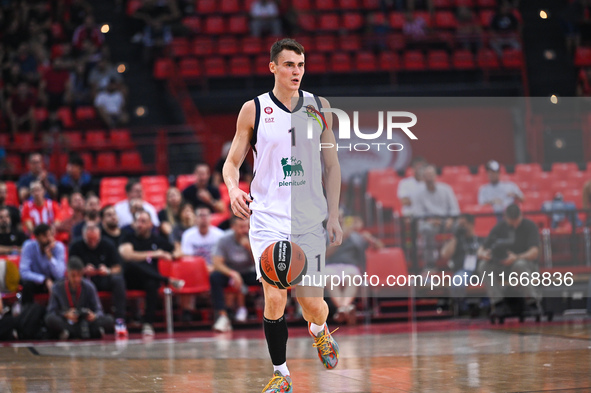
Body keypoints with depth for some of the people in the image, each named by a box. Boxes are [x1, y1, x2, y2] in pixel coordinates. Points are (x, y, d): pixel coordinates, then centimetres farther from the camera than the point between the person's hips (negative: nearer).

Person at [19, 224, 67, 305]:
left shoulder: (59, 247, -17)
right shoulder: (29, 246, -18)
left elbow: (59, 275, -25)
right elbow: (24, 272, -25)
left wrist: (50, 256, -36)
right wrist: (45, 280, -36)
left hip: (52, 280, 0)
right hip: (36, 279, 0)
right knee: (27, 285, -33)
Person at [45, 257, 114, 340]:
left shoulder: (89, 287, 1)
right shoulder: (58, 288, -2)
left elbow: (98, 310, 2)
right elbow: (51, 311, -4)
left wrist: (94, 315, -22)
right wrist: (65, 314, -22)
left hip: (86, 322, 2)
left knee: (109, 320, -24)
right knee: (50, 319, -34)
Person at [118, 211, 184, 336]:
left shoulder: (158, 240, 20)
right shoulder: (128, 238, 14)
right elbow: (127, 255, -7)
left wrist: (170, 256, 2)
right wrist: (153, 254, -9)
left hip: (150, 278, 1)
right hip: (131, 279, -1)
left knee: (152, 284, -38)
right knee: (131, 265, -37)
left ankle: (148, 324, -40)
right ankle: (168, 281, -28)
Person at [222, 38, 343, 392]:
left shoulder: (319, 106, 5)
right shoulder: (254, 110, 0)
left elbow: (331, 165, 10)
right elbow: (232, 162, 5)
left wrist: (334, 216, 4)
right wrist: (234, 189, -17)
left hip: (310, 217, 2)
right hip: (268, 217, -1)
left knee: (312, 303, 0)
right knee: (274, 300, -11)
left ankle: (319, 330, 37)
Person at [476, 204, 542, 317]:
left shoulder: (530, 226, -10)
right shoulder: (499, 228, 0)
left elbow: (534, 252, -22)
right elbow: (481, 250, -1)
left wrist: (516, 257, -40)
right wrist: (483, 254, -27)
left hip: (527, 263, -4)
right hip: (503, 265, 4)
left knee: (520, 265, -39)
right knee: (485, 266, -24)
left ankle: (533, 302, -26)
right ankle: (499, 303, -22)